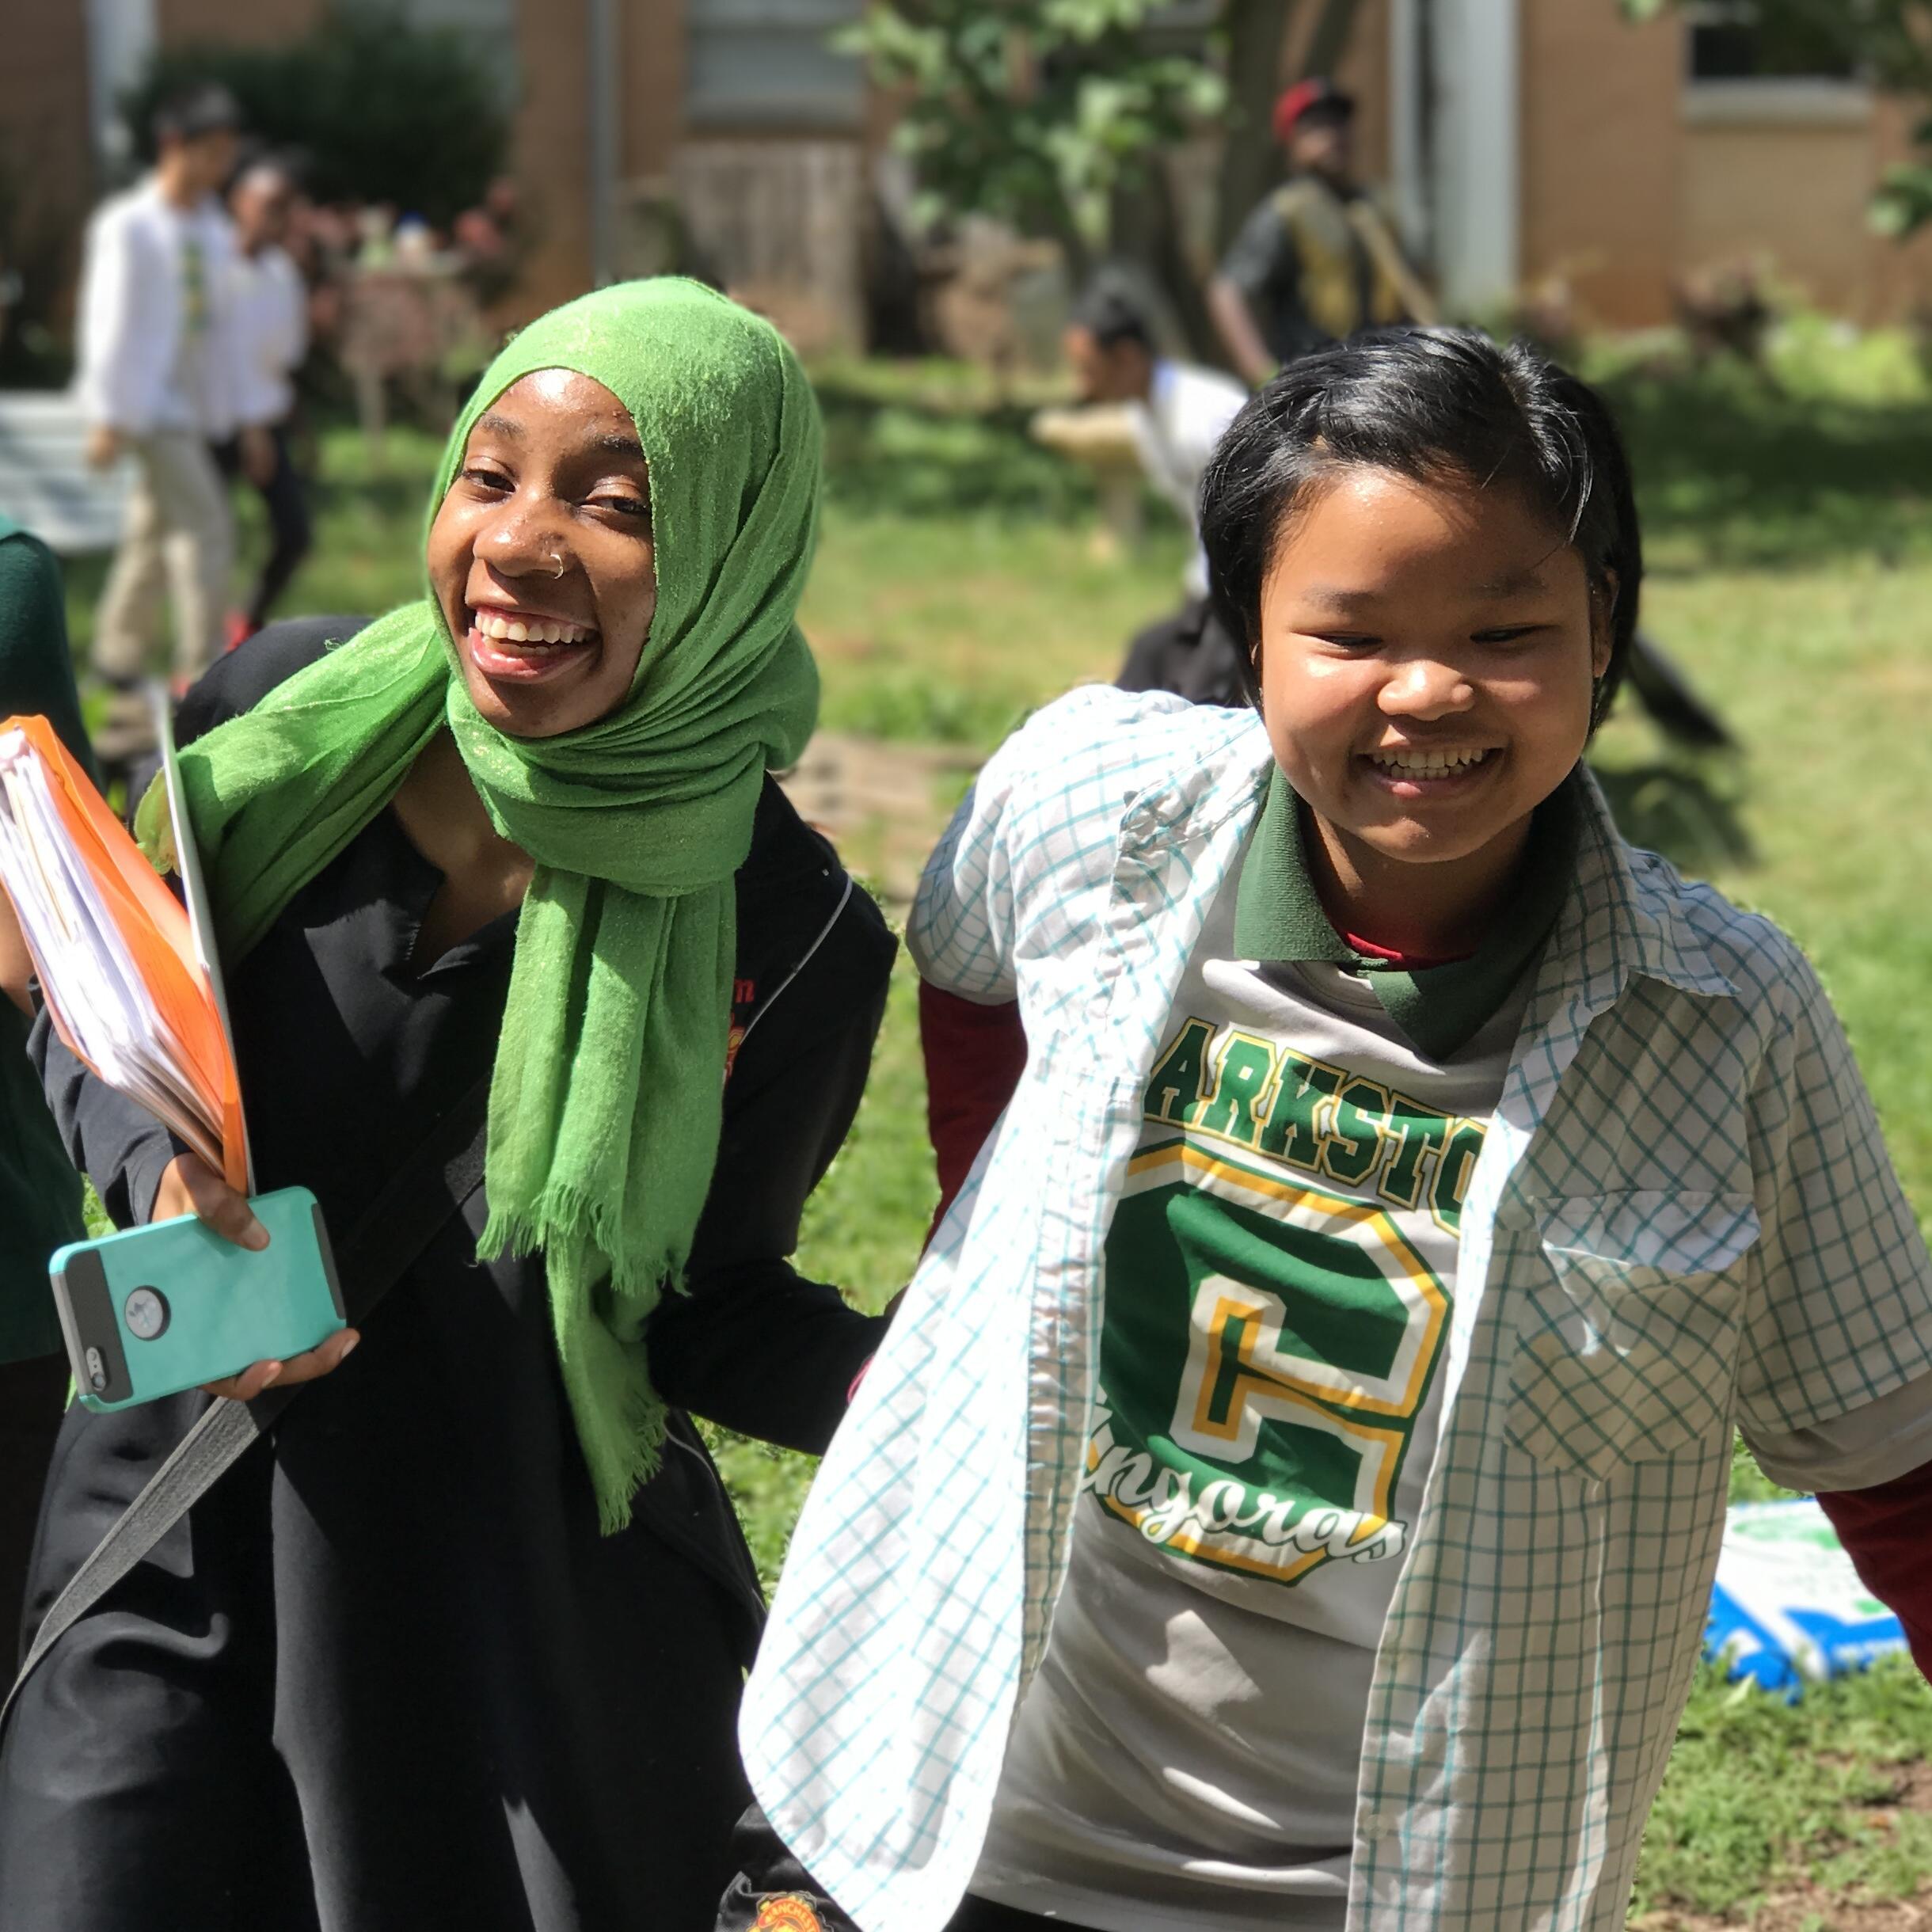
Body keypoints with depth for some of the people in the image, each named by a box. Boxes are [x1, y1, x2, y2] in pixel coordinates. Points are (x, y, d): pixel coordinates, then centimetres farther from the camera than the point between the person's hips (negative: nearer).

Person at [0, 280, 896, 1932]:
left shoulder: (784, 935, -14)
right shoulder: (284, 720, -8)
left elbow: (704, 1302, -4)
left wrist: (898, 1388, -24)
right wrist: (160, 1174, -14)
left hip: (544, 1639, -2)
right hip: (184, 1565, 2)